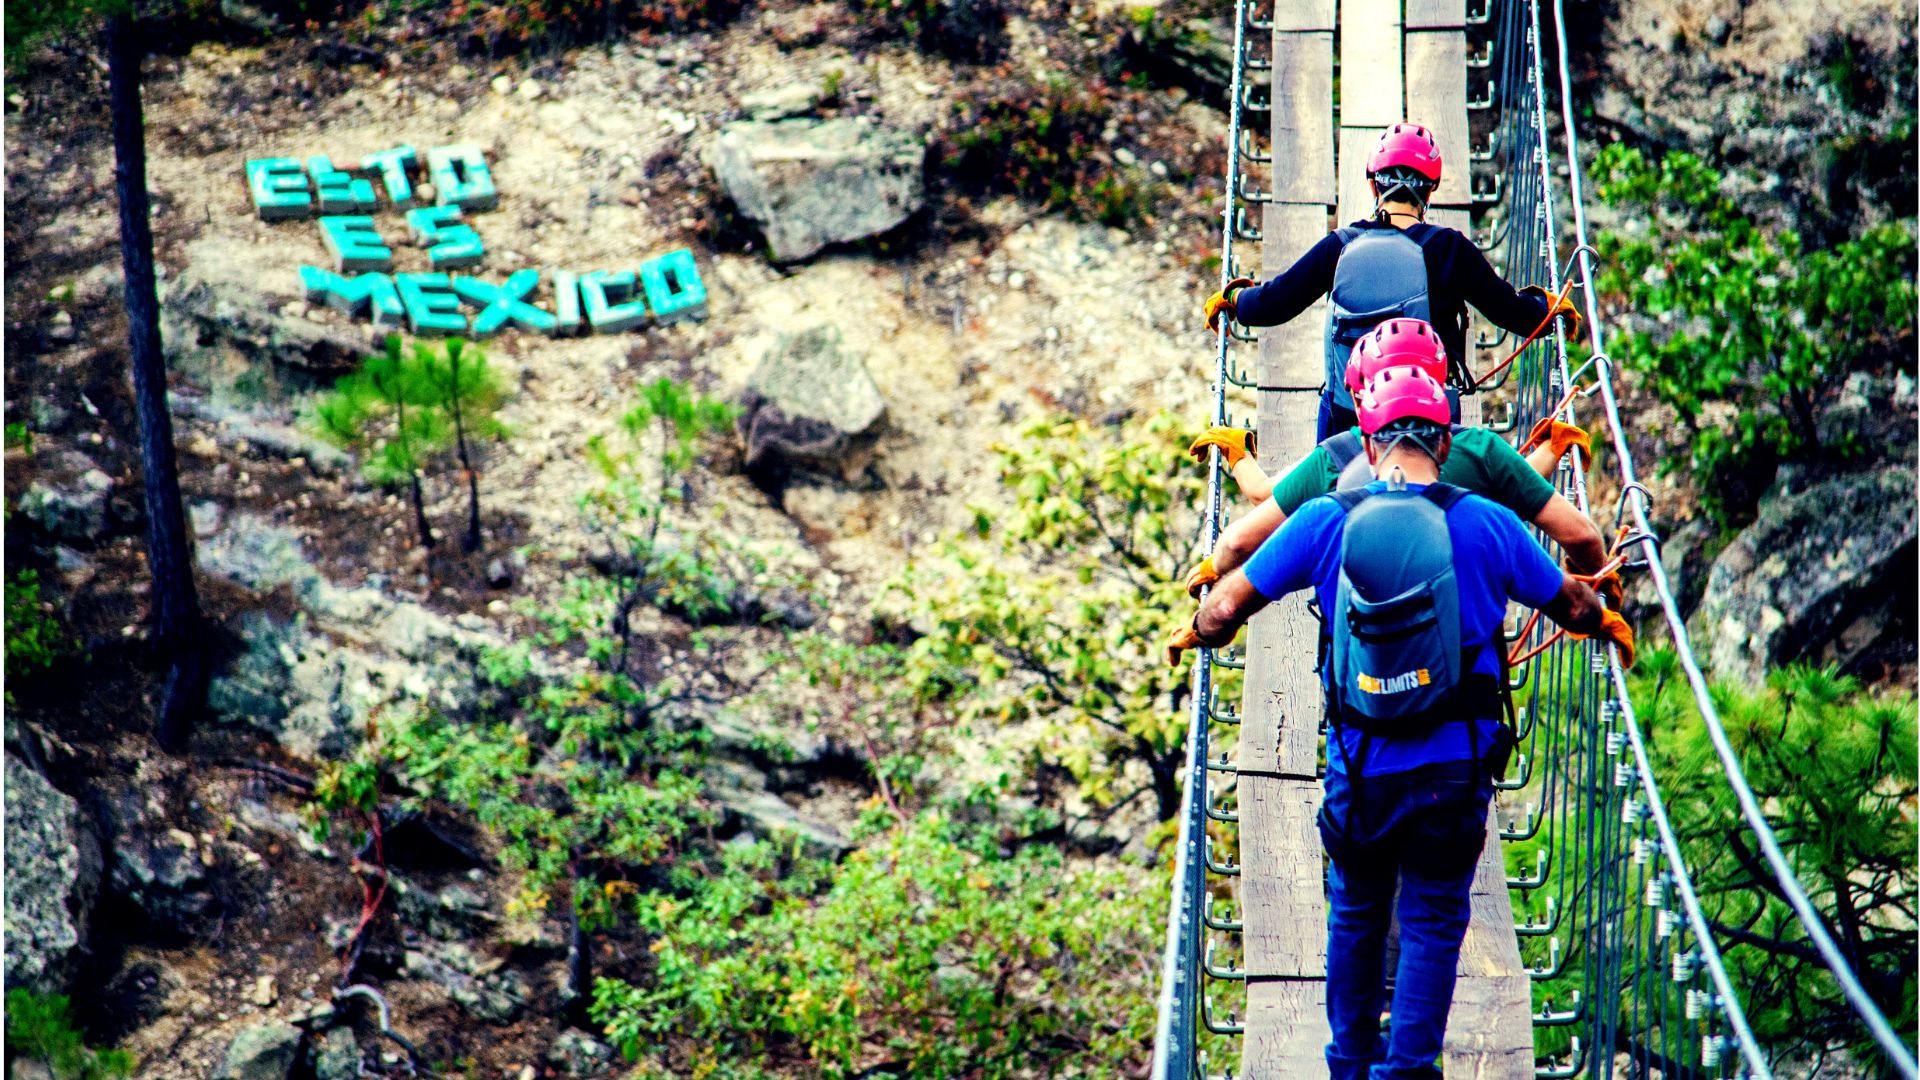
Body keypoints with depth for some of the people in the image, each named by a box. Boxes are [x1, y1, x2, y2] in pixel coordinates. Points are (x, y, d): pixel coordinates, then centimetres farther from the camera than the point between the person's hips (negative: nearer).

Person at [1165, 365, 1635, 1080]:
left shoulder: (1326, 521, -5)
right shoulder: (1485, 523, -5)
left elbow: (1228, 605, -2)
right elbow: (1570, 605, 9)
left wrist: (1196, 633, 21)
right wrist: (1608, 623, 32)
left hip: (1359, 770, 1)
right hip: (1453, 770, -1)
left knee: (1355, 918, 20)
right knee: (1432, 922, 10)